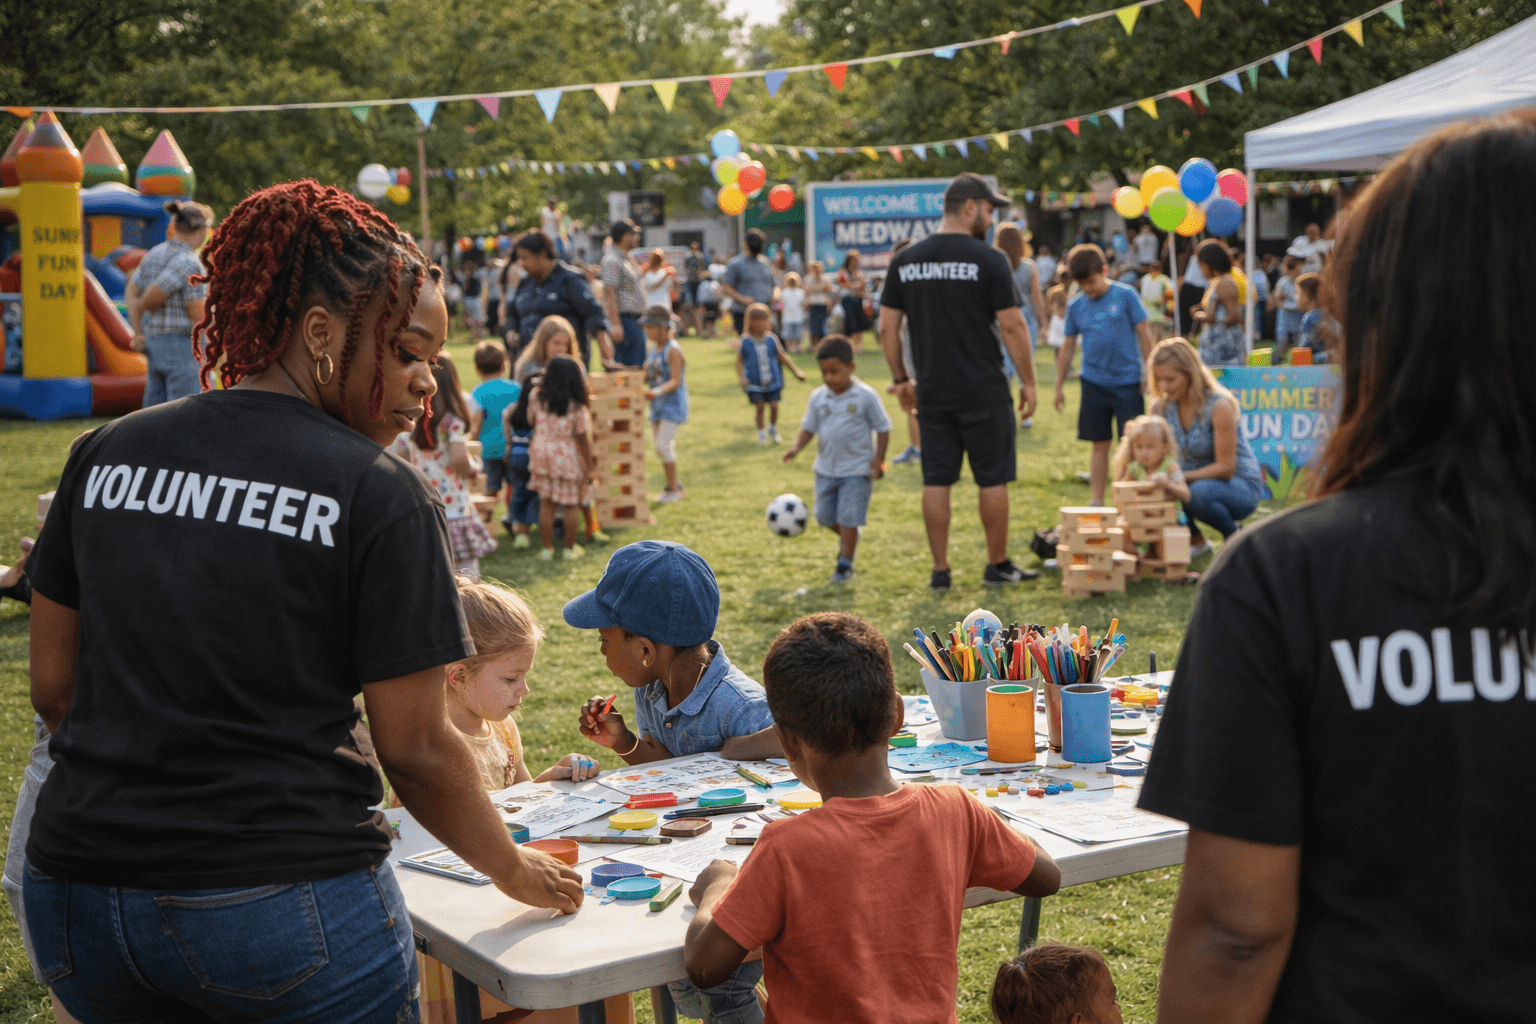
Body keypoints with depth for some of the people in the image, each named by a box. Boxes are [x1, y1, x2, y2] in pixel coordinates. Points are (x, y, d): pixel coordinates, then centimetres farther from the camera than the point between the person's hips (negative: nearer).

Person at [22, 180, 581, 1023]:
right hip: (284, 906, -5)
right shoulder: (377, 494, -10)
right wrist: (515, 870, 8)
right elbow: (414, 748, -8)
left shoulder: (106, 455, 5)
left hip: (75, 891, 5)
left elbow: (53, 686, 10)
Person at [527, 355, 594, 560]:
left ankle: (547, 547, 15)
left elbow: (531, 421, 10)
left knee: (546, 503, 11)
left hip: (542, 453, 4)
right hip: (568, 458, -4)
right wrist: (589, 466, -2)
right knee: (572, 505, 10)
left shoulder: (537, 397, -6)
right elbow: (582, 439, -11)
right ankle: (570, 548, 18)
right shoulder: (576, 408, -16)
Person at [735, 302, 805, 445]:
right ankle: (761, 433, 16)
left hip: (773, 381, 2)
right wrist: (741, 378, -12)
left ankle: (773, 430, 25)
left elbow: (782, 357, 9)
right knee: (759, 406, -3)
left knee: (774, 406, -1)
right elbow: (739, 361, 0)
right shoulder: (745, 341, -7)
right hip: (754, 383, -2)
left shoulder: (771, 339, -1)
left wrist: (795, 371, 10)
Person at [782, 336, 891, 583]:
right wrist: (797, 447, -12)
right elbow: (809, 428, 7)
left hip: (857, 470, -5)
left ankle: (845, 564, 12)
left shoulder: (865, 396, -11)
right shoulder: (818, 398, 0)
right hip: (826, 468, 5)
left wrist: (878, 459, -11)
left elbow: (882, 429, -5)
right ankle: (846, 537, 40)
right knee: (824, 517, 9)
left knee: (848, 519, -4)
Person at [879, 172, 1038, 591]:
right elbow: (1013, 325, -10)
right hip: (984, 391, -4)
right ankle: (997, 565, 16)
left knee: (936, 481, 8)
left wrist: (900, 378, 16)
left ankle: (940, 569, 12)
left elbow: (887, 327, 6)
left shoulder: (905, 261, 4)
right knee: (993, 479, 7)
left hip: (932, 391, 4)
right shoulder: (988, 259, -9)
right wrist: (1028, 381, -2)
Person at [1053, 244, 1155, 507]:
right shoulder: (1076, 306, 6)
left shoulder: (1125, 296, -3)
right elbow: (1068, 347, 14)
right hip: (1094, 383, 3)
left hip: (1127, 380, -3)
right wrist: (1059, 386, 13)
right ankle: (1097, 502, 12)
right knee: (1100, 445, 7)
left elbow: (1144, 334, 0)